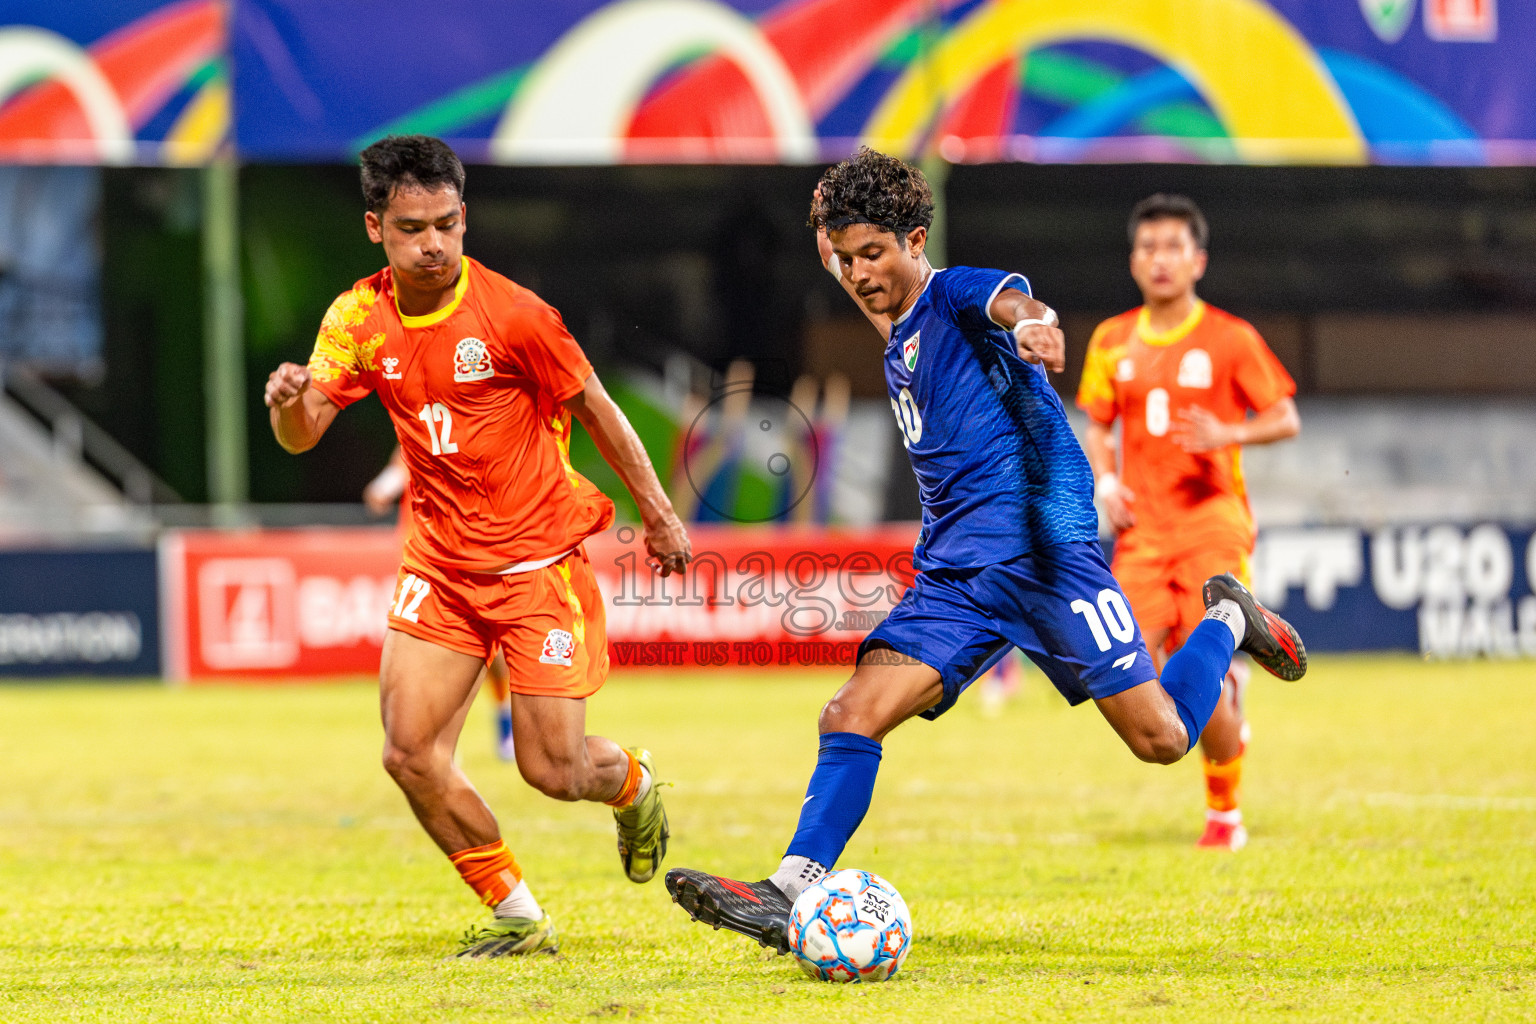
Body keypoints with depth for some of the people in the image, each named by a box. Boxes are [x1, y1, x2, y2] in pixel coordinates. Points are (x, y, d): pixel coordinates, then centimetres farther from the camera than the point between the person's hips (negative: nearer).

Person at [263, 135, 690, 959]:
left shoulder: (511, 314, -15)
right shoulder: (359, 319, -2)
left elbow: (596, 410, -4)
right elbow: (301, 437, -5)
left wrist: (658, 514, 3)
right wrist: (290, 400, -30)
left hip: (539, 562, -4)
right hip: (440, 564, 4)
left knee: (552, 769, -6)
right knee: (409, 754, -10)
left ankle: (632, 784, 32)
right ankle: (517, 917, 8)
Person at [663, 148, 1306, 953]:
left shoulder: (956, 296, -5)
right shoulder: (899, 351, 19)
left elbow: (1011, 301, -29)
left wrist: (1035, 325, -51)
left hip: (1042, 546, -7)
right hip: (955, 573, 7)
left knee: (1160, 738, -6)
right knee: (852, 715, -12)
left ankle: (1228, 621, 23)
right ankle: (789, 895, -15)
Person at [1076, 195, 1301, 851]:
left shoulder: (1230, 339, -1)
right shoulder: (1112, 342, 10)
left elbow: (1285, 420, 1)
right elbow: (1098, 427, 19)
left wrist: (1229, 434, -17)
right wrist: (1105, 481, 0)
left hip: (1212, 521, -3)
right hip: (1141, 528, 3)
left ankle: (1224, 813, 10)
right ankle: (1225, 697, 22)